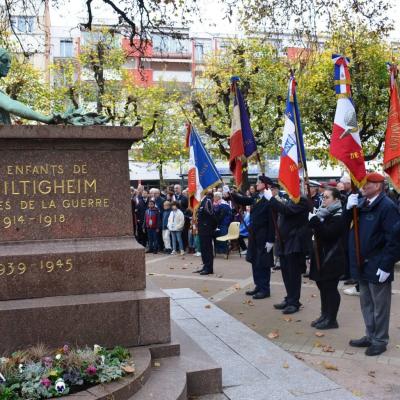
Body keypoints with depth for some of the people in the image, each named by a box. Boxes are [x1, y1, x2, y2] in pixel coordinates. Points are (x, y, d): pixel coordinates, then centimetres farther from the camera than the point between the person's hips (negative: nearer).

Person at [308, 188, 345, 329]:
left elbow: (328, 234, -26)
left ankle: (331, 320, 7)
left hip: (332, 259, -9)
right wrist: (312, 219, -3)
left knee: (330, 288, -2)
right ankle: (325, 315, 25)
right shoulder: (323, 213, 14)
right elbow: (316, 230, 15)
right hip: (321, 256, 9)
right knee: (323, 286, 14)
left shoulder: (338, 217, -14)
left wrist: (314, 221, -26)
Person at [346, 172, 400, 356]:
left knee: (380, 306, 7)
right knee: (366, 303, 18)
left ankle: (380, 340, 20)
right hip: (362, 264, 8)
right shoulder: (360, 203, 7)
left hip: (377, 266, -7)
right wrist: (349, 208, -8)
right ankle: (370, 336, 32)